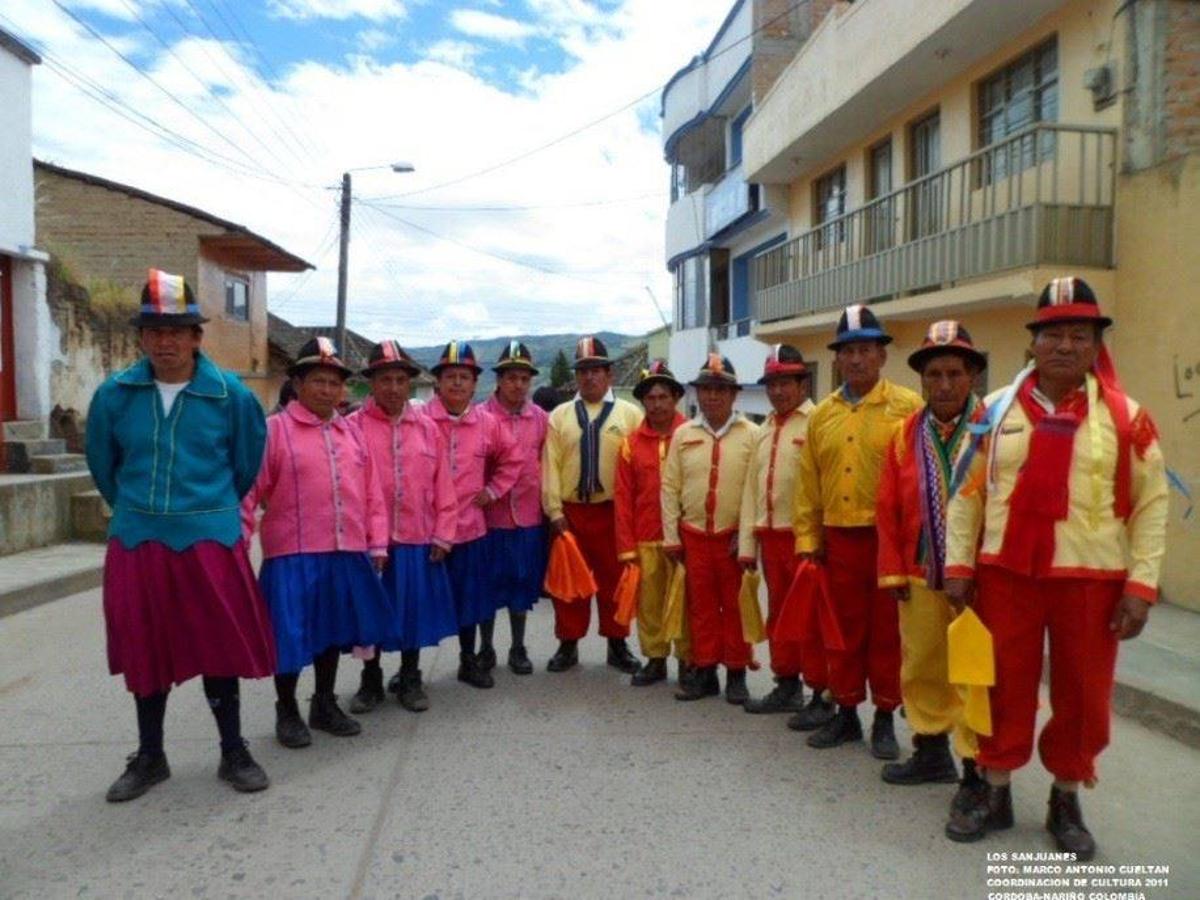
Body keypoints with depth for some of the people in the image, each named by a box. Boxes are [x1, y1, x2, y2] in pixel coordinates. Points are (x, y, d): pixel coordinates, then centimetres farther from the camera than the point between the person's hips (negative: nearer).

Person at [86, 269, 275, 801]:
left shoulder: (231, 395, -7)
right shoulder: (114, 395, -2)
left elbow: (246, 466, 7)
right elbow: (103, 465, 14)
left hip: (210, 540, -2)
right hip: (136, 542, 2)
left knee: (220, 646, 7)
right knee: (145, 651, 13)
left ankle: (233, 752, 23)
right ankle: (149, 758, 30)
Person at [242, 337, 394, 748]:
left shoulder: (352, 432, 10)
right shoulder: (274, 429, -6)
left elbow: (371, 493, 11)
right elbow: (249, 491, -9)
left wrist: (376, 544, 7)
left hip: (346, 553, 5)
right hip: (293, 554, -5)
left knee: (332, 631, 17)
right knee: (291, 634, 4)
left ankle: (325, 704, 35)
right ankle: (287, 712, 25)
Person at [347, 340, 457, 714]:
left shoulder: (427, 427, 3)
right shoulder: (354, 426, -5)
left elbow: (443, 486, 4)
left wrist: (441, 536, 0)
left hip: (418, 538, 2)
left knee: (414, 611, 13)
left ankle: (410, 680, 31)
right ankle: (371, 683, 30)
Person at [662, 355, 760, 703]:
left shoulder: (751, 434, -2)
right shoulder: (683, 435, 6)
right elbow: (670, 487, 6)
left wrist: (746, 537, -10)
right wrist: (671, 537, 2)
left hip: (735, 537, -2)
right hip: (693, 535, 2)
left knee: (736, 607, 6)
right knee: (701, 606, 10)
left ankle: (736, 674, 19)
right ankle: (704, 672, 21)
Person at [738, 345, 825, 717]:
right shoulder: (764, 429, 17)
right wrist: (748, 542, 13)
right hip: (770, 535, 8)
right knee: (779, 613, 15)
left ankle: (822, 696, 12)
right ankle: (787, 686, 29)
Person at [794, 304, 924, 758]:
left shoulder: (908, 407, -4)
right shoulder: (822, 414, 9)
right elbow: (808, 482, 10)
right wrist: (807, 538, 7)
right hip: (839, 538, 4)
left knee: (887, 632, 8)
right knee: (844, 631, 13)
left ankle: (885, 719, 22)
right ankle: (846, 712, 27)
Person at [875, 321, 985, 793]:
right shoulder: (906, 435, 6)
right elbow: (888, 508, 5)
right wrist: (893, 572, 1)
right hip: (919, 577, 4)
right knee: (921, 668, 15)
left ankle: (977, 769, 18)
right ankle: (931, 751, 33)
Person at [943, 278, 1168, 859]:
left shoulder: (1126, 418, -2)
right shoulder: (997, 410, 1)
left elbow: (1151, 506, 0)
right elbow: (967, 492, 4)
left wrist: (1140, 585, -6)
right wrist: (959, 565, 0)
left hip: (1091, 579, 0)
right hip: (1005, 575, 1)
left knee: (1083, 694, 11)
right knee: (1005, 685, 11)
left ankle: (1066, 803, 31)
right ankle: (994, 794, 28)